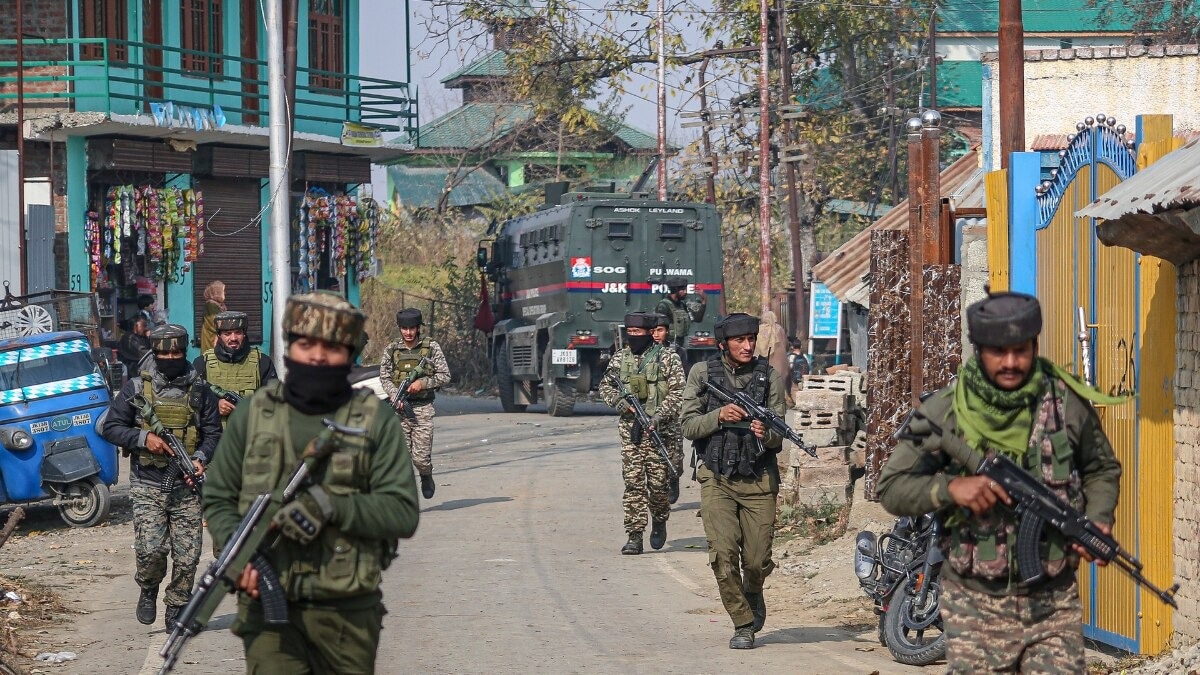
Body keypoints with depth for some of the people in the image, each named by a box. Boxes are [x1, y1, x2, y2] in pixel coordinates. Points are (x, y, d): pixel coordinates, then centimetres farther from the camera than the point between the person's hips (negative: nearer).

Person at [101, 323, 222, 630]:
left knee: (188, 554, -2)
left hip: (186, 486, 2)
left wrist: (201, 458, -9)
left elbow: (213, 433, 10)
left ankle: (176, 609, 17)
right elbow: (110, 427, 4)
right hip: (148, 486, -2)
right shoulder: (136, 388, 2)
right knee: (151, 549, -15)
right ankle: (148, 590, 15)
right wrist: (143, 438, -12)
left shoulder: (199, 391, 7)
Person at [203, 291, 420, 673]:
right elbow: (217, 499, 10)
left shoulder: (376, 422, 2)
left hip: (347, 612, 1)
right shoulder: (253, 415, 6)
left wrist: (331, 506, -19)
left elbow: (403, 513, -5)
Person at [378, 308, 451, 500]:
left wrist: (423, 383, -11)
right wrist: (394, 395, -11)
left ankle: (426, 477, 30)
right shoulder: (392, 349, 7)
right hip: (399, 408, 1)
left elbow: (445, 376, 3)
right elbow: (384, 377, 7)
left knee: (421, 457, -3)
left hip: (423, 408, -1)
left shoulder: (431, 347, 2)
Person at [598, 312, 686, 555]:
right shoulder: (619, 359, 10)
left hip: (658, 430, -3)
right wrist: (621, 403, -3)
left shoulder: (667, 359, -1)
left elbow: (678, 392, -4)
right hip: (629, 430, 3)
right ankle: (634, 536, -1)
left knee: (658, 482, 0)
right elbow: (605, 387, 16)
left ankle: (659, 521, 27)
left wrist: (660, 414, -17)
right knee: (633, 483, -2)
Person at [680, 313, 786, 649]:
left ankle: (754, 594, 32)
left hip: (759, 479, 0)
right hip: (717, 478, 0)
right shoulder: (703, 373, 3)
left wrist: (766, 434, -22)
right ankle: (742, 624, 5)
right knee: (724, 556, -11)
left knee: (757, 561, -2)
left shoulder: (769, 376, 3)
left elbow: (778, 438, 1)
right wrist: (719, 416, -17)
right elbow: (688, 426, 0)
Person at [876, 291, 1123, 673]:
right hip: (975, 604, -1)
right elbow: (891, 488, -2)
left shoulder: (1067, 403, 1)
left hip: (1054, 602, 1)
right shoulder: (945, 410, -4)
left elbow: (1102, 469, 17)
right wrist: (949, 488, -19)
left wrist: (1099, 520, -2)